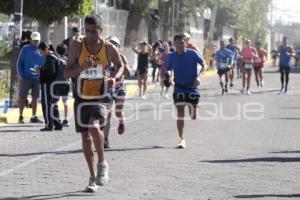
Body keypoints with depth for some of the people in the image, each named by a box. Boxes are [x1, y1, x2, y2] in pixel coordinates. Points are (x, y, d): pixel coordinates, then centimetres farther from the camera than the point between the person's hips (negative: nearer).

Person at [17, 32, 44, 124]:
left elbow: (44, 64, 12)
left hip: (37, 78, 3)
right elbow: (19, 63, -1)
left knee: (35, 97, 7)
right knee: (22, 98, 0)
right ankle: (21, 116, 8)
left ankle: (34, 117, 13)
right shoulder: (25, 49, -2)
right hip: (26, 78, -3)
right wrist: (21, 75, -9)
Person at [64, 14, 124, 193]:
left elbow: (120, 66, 10)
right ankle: (93, 177, 21)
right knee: (86, 136, 8)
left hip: (101, 97, -2)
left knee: (95, 127, -27)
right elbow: (67, 73, -8)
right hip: (82, 97, 2)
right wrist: (83, 67, -25)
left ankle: (102, 163, -4)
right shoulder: (77, 46, -8)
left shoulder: (109, 48, -8)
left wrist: (115, 78, -11)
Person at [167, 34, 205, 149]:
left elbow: (203, 65, -2)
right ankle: (181, 139, -1)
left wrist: (198, 76, -17)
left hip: (192, 87, -1)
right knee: (180, 113, -9)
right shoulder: (172, 56, -2)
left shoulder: (192, 53, -9)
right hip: (179, 88, 1)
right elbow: (169, 69, 10)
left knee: (193, 117, 4)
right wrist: (168, 73, -14)